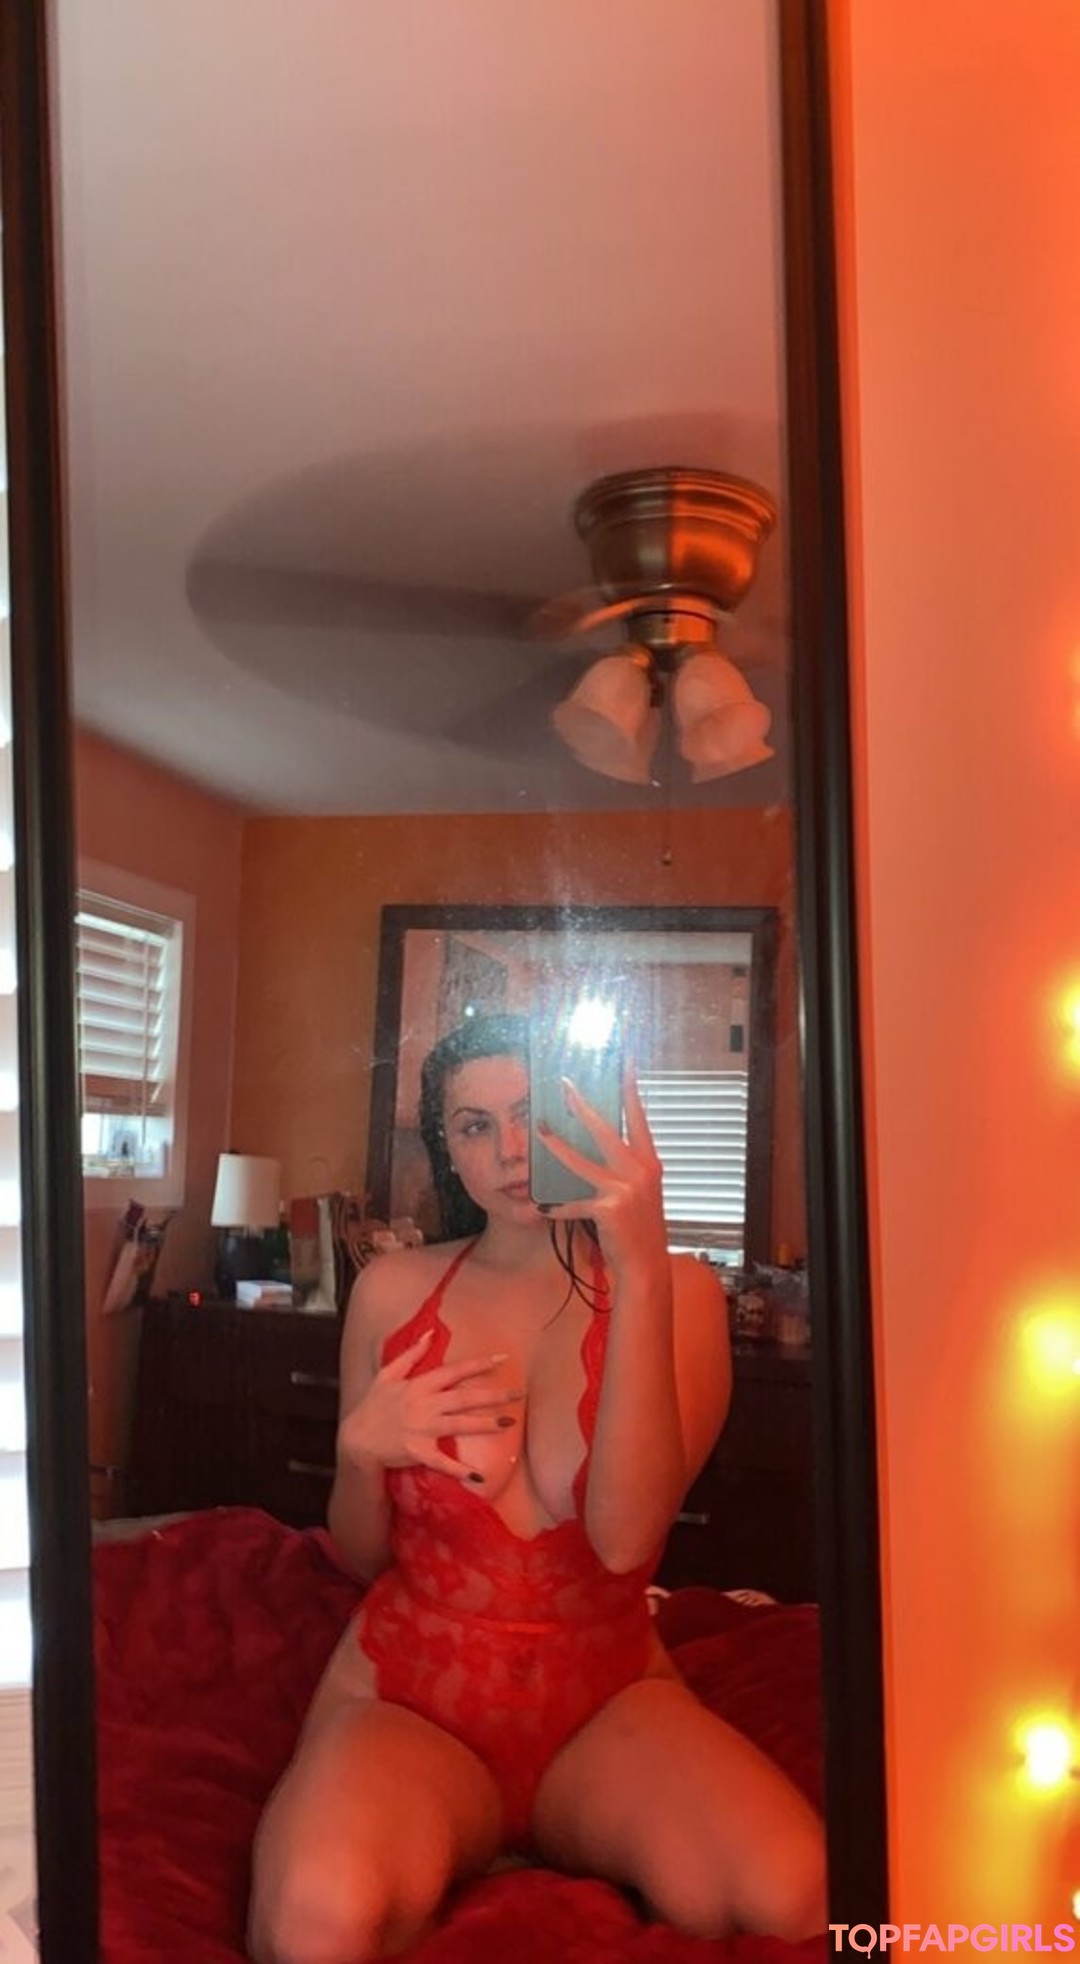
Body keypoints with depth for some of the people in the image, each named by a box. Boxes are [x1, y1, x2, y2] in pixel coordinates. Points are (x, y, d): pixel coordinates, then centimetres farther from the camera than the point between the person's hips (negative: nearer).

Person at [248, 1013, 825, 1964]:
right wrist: (362, 1445, -14)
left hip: (611, 1695, 1)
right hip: (407, 1689, 0)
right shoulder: (393, 1290, 1)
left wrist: (639, 1270, -26)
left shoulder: (676, 1291, -4)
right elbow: (362, 1556, 9)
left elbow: (625, 1538, -20)